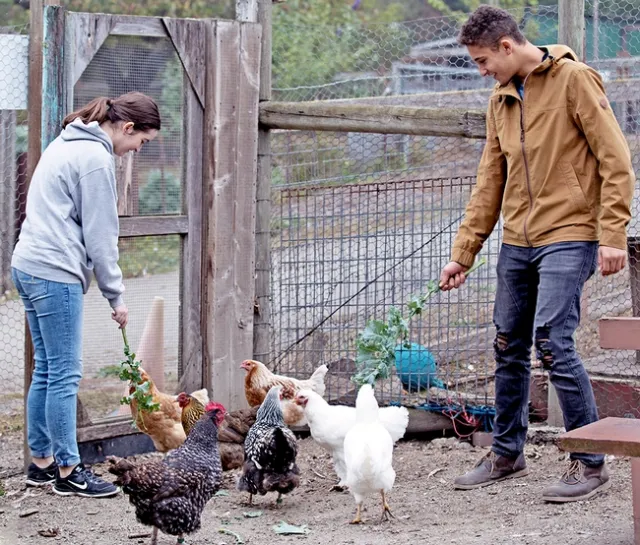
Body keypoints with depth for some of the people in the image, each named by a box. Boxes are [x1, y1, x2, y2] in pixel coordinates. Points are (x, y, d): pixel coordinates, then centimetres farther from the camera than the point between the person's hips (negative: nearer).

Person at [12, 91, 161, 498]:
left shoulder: (68, 143, 18)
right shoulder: (96, 158, -12)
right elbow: (100, 235, -11)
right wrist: (116, 296, -3)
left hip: (29, 266, 10)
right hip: (55, 273, -10)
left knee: (47, 370, 14)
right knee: (65, 374, -4)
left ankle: (41, 462, 20)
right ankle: (68, 471, 1)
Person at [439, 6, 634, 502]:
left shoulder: (574, 79, -8)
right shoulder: (501, 100, 14)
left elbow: (615, 160, -11)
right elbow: (489, 183, 17)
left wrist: (612, 235, -17)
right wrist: (463, 252, 13)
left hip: (567, 238, -7)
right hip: (516, 243, 7)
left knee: (553, 343, -14)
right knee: (509, 348, 10)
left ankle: (591, 464, -3)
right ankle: (507, 455, 24)